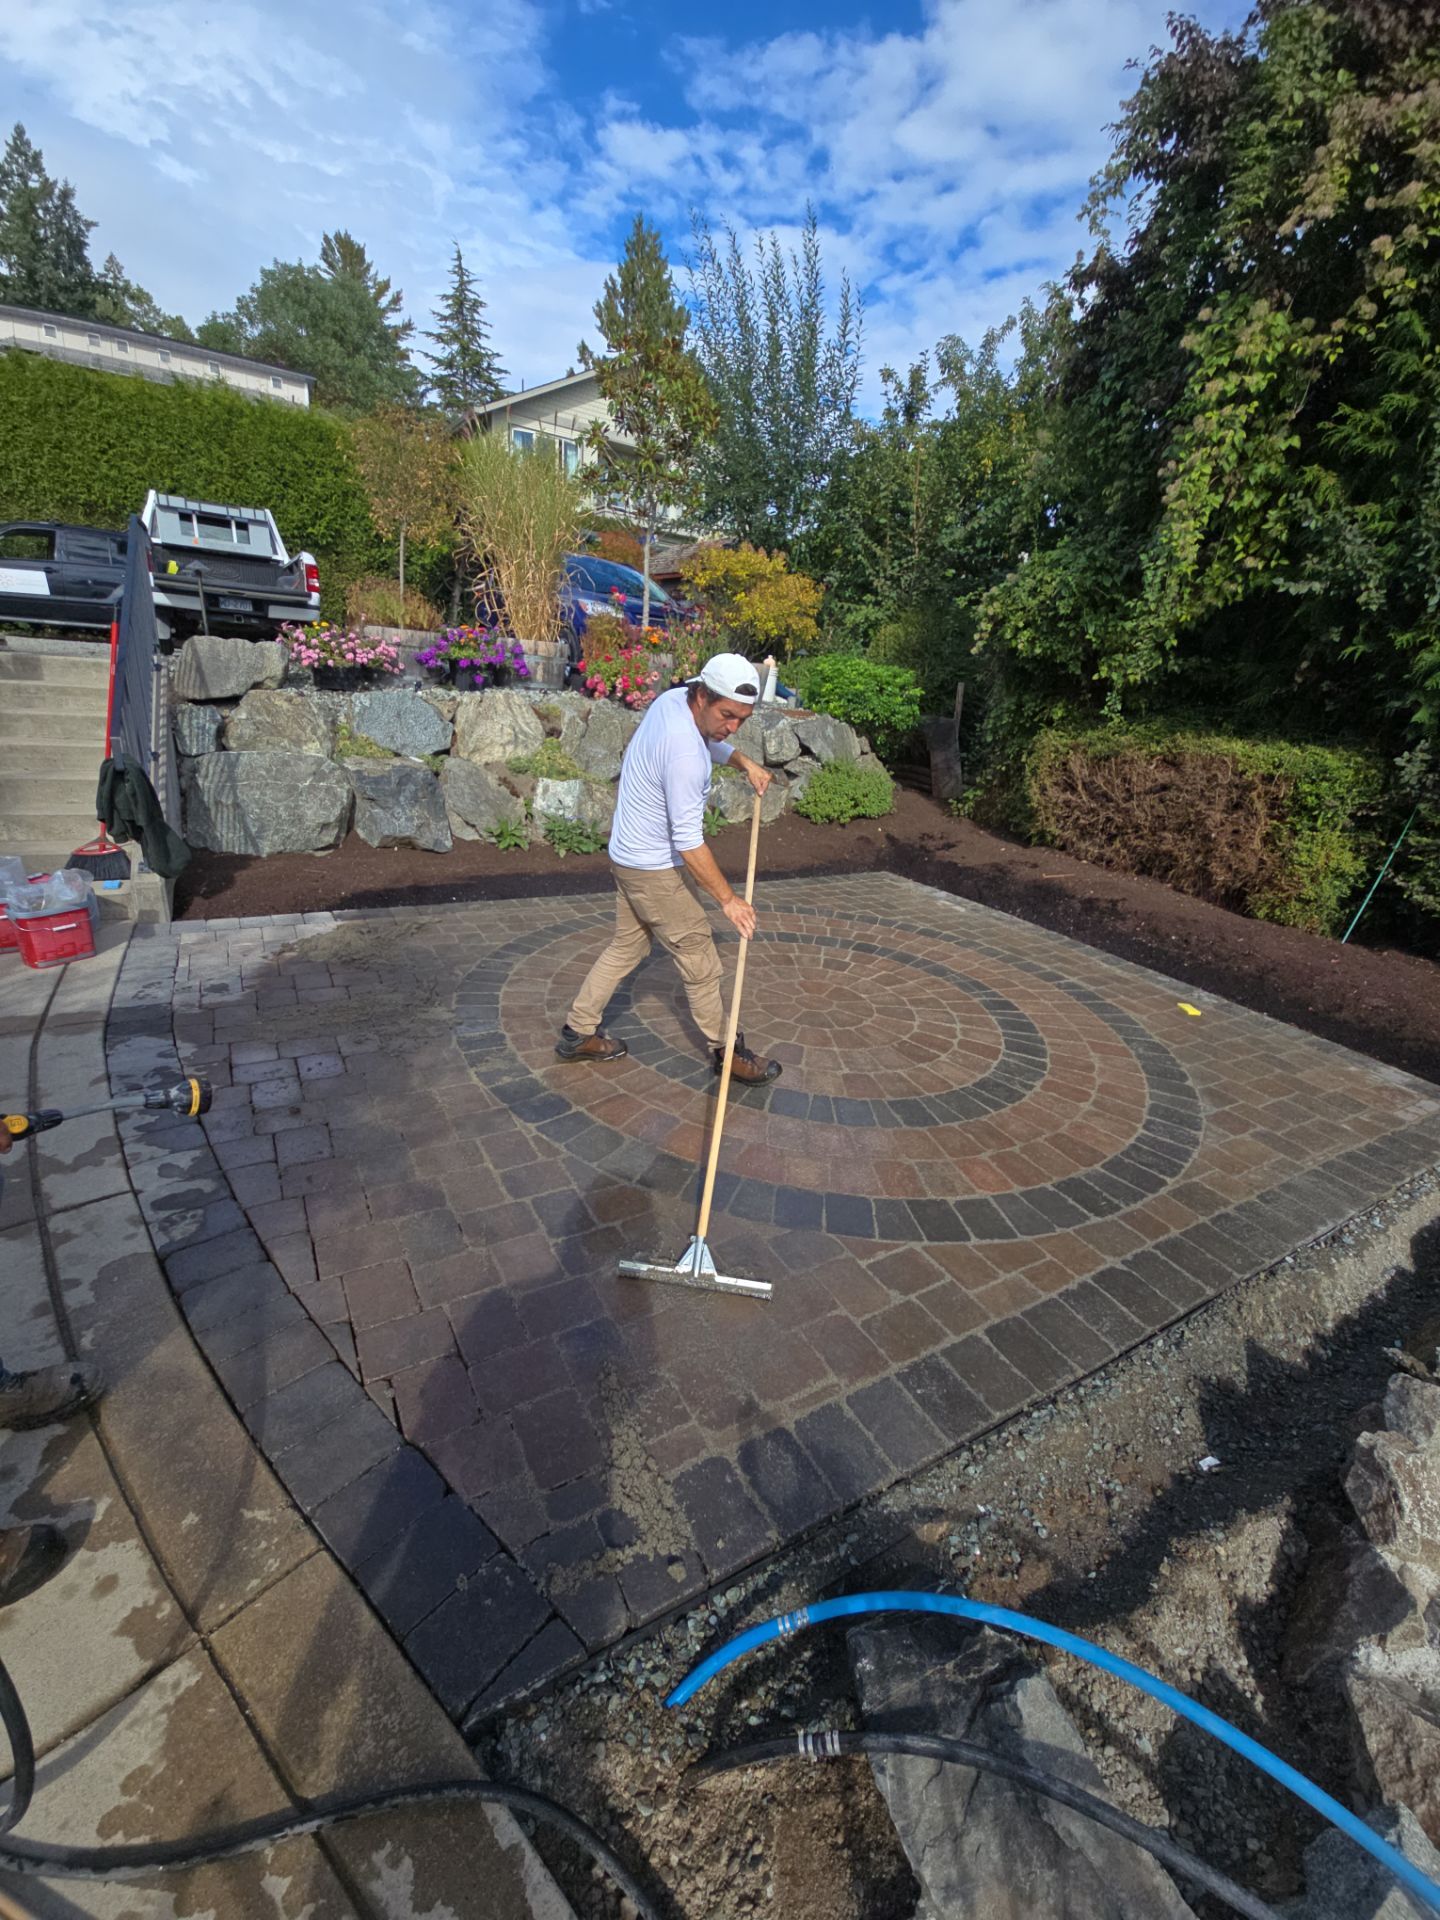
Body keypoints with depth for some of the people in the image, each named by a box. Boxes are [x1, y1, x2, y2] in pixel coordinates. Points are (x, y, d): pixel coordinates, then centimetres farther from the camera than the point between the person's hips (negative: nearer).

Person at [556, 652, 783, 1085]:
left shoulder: (673, 699, -1)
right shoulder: (685, 754, -30)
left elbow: (709, 740, 24)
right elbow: (689, 842, -27)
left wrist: (744, 762, 11)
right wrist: (727, 899, -20)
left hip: (630, 855, 10)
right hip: (655, 870, -10)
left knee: (626, 946, 20)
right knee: (700, 962, 4)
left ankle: (577, 1032, 30)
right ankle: (725, 1052, 20)